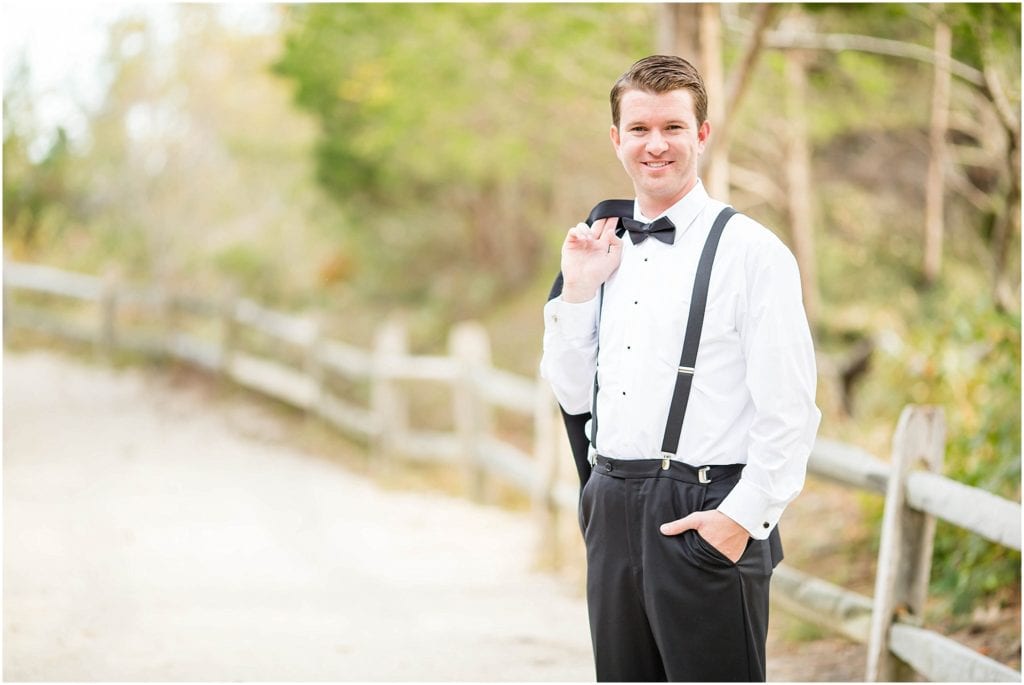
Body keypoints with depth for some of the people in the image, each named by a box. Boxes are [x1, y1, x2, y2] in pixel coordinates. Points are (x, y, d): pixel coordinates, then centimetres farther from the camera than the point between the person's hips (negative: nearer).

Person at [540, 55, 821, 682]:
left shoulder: (752, 252, -7)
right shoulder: (607, 249, 12)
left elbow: (789, 412, -11)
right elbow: (574, 395, 14)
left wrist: (743, 517, -15)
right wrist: (577, 288, 3)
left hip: (704, 516, -6)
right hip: (613, 508, 6)